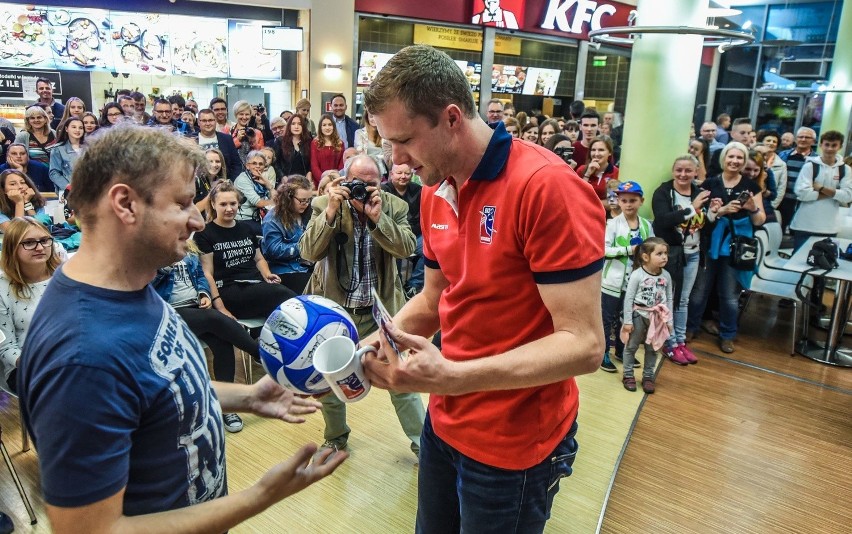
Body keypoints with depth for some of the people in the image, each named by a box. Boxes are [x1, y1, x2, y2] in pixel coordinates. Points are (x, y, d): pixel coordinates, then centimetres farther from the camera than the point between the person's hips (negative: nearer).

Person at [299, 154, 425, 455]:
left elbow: (407, 249, -18)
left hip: (381, 310, 0)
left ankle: (422, 442, 23)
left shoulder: (394, 207, -4)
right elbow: (308, 252, -17)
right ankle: (336, 438, 41)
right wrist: (331, 211, -27)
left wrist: (377, 217, -26)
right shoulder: (324, 205, -7)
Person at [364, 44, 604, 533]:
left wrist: (451, 377, -33)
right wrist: (380, 338, -6)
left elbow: (583, 344, -25)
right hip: (444, 424, 7)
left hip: (513, 448, -7)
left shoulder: (548, 187, -25)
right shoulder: (435, 193, 1)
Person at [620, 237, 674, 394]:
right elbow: (628, 299, -14)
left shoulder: (666, 276, -4)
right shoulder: (637, 275, -18)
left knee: (652, 349, 14)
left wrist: (669, 320, 4)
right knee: (631, 346, 8)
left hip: (657, 317, 4)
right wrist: (627, 321, -13)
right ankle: (628, 375, 23)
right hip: (639, 316, -4)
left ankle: (648, 377, 28)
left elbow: (668, 299, 3)